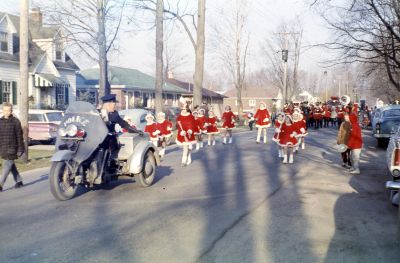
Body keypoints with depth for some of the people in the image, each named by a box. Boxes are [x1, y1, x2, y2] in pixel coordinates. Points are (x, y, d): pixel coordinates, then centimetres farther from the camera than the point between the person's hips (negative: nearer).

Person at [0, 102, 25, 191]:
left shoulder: (15, 121, -6)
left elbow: (19, 136, -6)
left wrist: (20, 149, -8)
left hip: (12, 148, -5)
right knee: (11, 165, 13)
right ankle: (19, 181, 26)